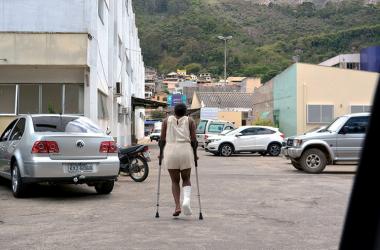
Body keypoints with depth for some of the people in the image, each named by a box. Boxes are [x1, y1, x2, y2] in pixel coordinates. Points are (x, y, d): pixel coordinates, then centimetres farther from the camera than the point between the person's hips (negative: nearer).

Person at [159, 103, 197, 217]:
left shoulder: (167, 120, 11)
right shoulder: (190, 121, 9)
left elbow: (162, 139, 6)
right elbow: (193, 139, 2)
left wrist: (161, 153, 16)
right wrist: (195, 153, 13)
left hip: (170, 151, 1)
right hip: (185, 151, 0)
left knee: (175, 181, 11)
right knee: (186, 179, 14)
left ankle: (177, 206, 1)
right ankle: (186, 200, -11)